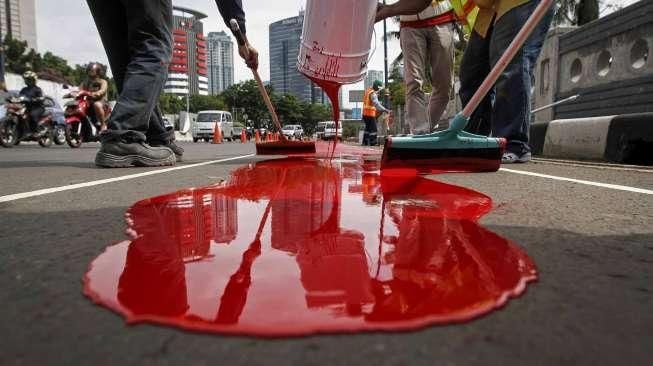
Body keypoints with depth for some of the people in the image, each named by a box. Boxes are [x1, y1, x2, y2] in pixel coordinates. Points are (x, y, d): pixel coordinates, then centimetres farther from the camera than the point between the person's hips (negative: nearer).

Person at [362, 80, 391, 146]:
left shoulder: (368, 90, 13)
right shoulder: (373, 94, -18)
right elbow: (376, 104, -32)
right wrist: (385, 110, -40)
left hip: (365, 113, 10)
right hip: (370, 114, -10)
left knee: (368, 128, 17)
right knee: (373, 128, -5)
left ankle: (365, 143, 23)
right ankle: (373, 143, -5)